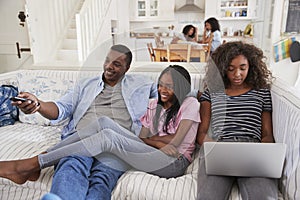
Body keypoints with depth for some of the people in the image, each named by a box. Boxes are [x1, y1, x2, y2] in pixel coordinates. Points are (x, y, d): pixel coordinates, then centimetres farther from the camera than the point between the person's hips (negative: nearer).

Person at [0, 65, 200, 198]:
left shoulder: (190, 103, 0)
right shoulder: (154, 105, 17)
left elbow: (174, 142, -8)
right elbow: (142, 138, 6)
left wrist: (151, 138, 1)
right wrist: (159, 141, -9)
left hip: (174, 162, -5)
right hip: (152, 155, 6)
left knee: (107, 137, -27)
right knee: (104, 122, -17)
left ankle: (31, 165, -21)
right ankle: (42, 157, -14)